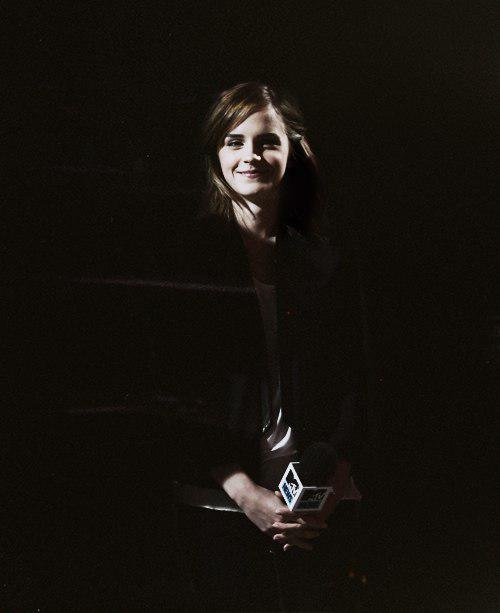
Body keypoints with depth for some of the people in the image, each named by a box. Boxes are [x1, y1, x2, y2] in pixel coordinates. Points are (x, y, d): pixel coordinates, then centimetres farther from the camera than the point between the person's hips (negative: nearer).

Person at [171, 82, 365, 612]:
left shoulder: (327, 265, 7)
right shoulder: (187, 256, -2)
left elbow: (351, 386, 6)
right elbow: (181, 393, -6)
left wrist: (330, 491, -6)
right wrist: (245, 492, -13)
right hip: (216, 504, -2)